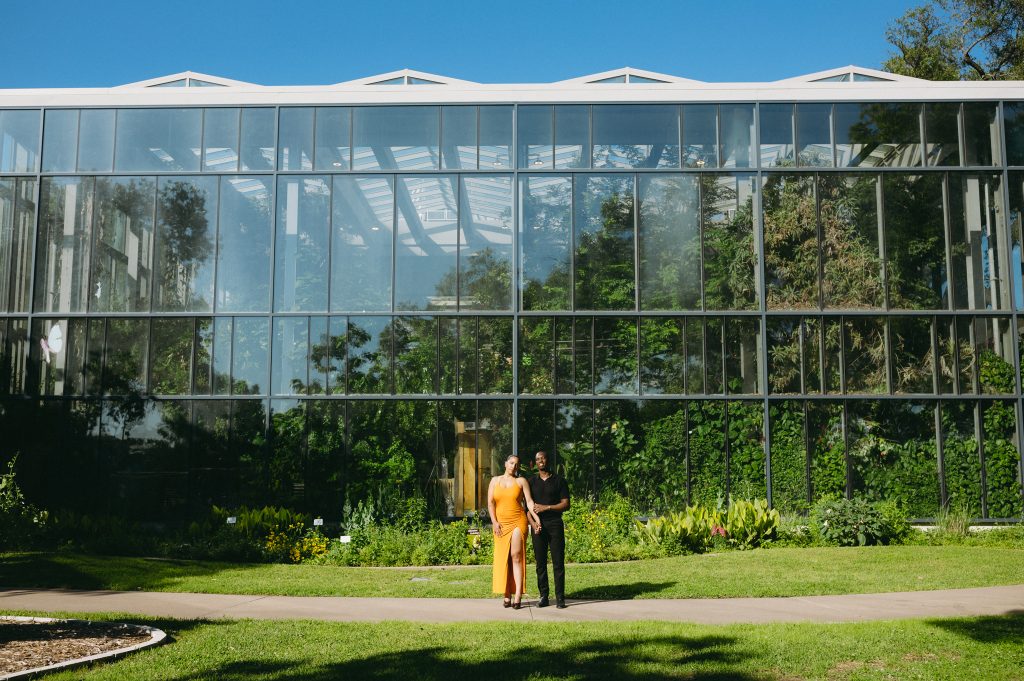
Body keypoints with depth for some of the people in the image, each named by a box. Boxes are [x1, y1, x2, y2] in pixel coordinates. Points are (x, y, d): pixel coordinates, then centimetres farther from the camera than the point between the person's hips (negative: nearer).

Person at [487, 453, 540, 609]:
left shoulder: (521, 481, 7)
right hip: (501, 524, 2)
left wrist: (537, 519, -12)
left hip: (518, 522, -2)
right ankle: (506, 596, 5)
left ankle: (518, 597, -12)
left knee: (516, 557, -9)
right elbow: (490, 503, 6)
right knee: (503, 559, 1)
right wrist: (494, 522, -5)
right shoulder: (495, 480, 12)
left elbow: (529, 501, 0)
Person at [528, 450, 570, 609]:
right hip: (538, 526, 2)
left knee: (558, 562, -4)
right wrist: (532, 522, -7)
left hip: (555, 524, -2)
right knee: (540, 563, 2)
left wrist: (546, 507, -10)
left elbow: (566, 505, 1)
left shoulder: (559, 480, 6)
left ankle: (560, 598, -1)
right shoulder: (532, 482, 13)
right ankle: (543, 597, 7)